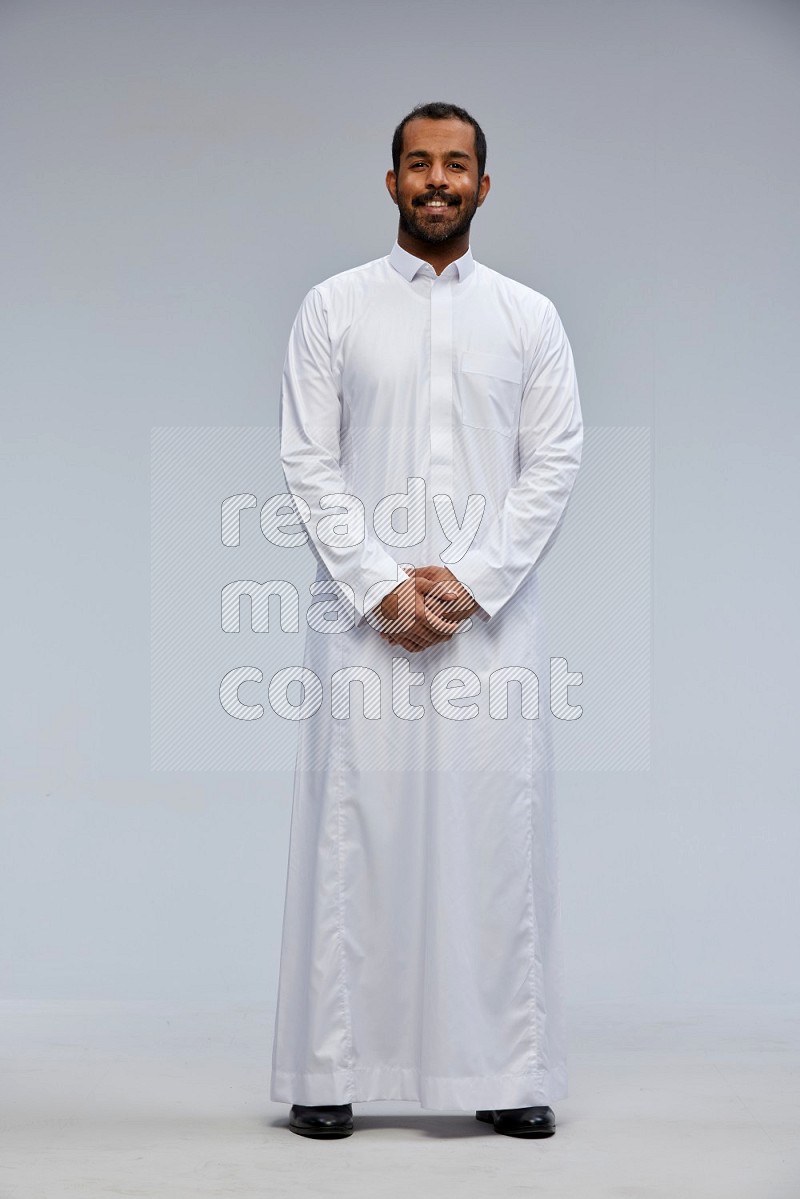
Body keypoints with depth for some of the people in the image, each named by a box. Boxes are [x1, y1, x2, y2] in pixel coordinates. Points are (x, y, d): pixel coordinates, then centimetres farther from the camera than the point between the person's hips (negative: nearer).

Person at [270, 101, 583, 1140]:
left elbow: (555, 464, 3)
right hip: (362, 614, -1)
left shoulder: (529, 316, 9)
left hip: (492, 614, 1)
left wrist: (471, 580, -8)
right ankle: (330, 1070, 8)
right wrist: (380, 586, -10)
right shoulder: (333, 308, 6)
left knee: (495, 830, 1)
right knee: (353, 829, -1)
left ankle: (507, 1073, 9)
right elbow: (308, 463, 1)